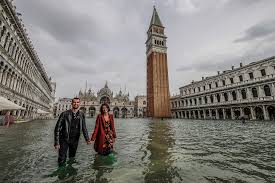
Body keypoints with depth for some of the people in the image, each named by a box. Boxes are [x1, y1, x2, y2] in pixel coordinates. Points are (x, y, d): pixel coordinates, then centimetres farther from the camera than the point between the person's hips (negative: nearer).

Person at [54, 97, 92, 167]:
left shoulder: (82, 115, -2)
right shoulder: (65, 114, -12)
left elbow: (84, 128, 3)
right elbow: (57, 128, -9)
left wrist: (87, 139, -5)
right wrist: (56, 143, -12)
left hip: (75, 140, 3)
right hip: (64, 140, -3)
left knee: (72, 158, 17)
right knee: (62, 160, 0)